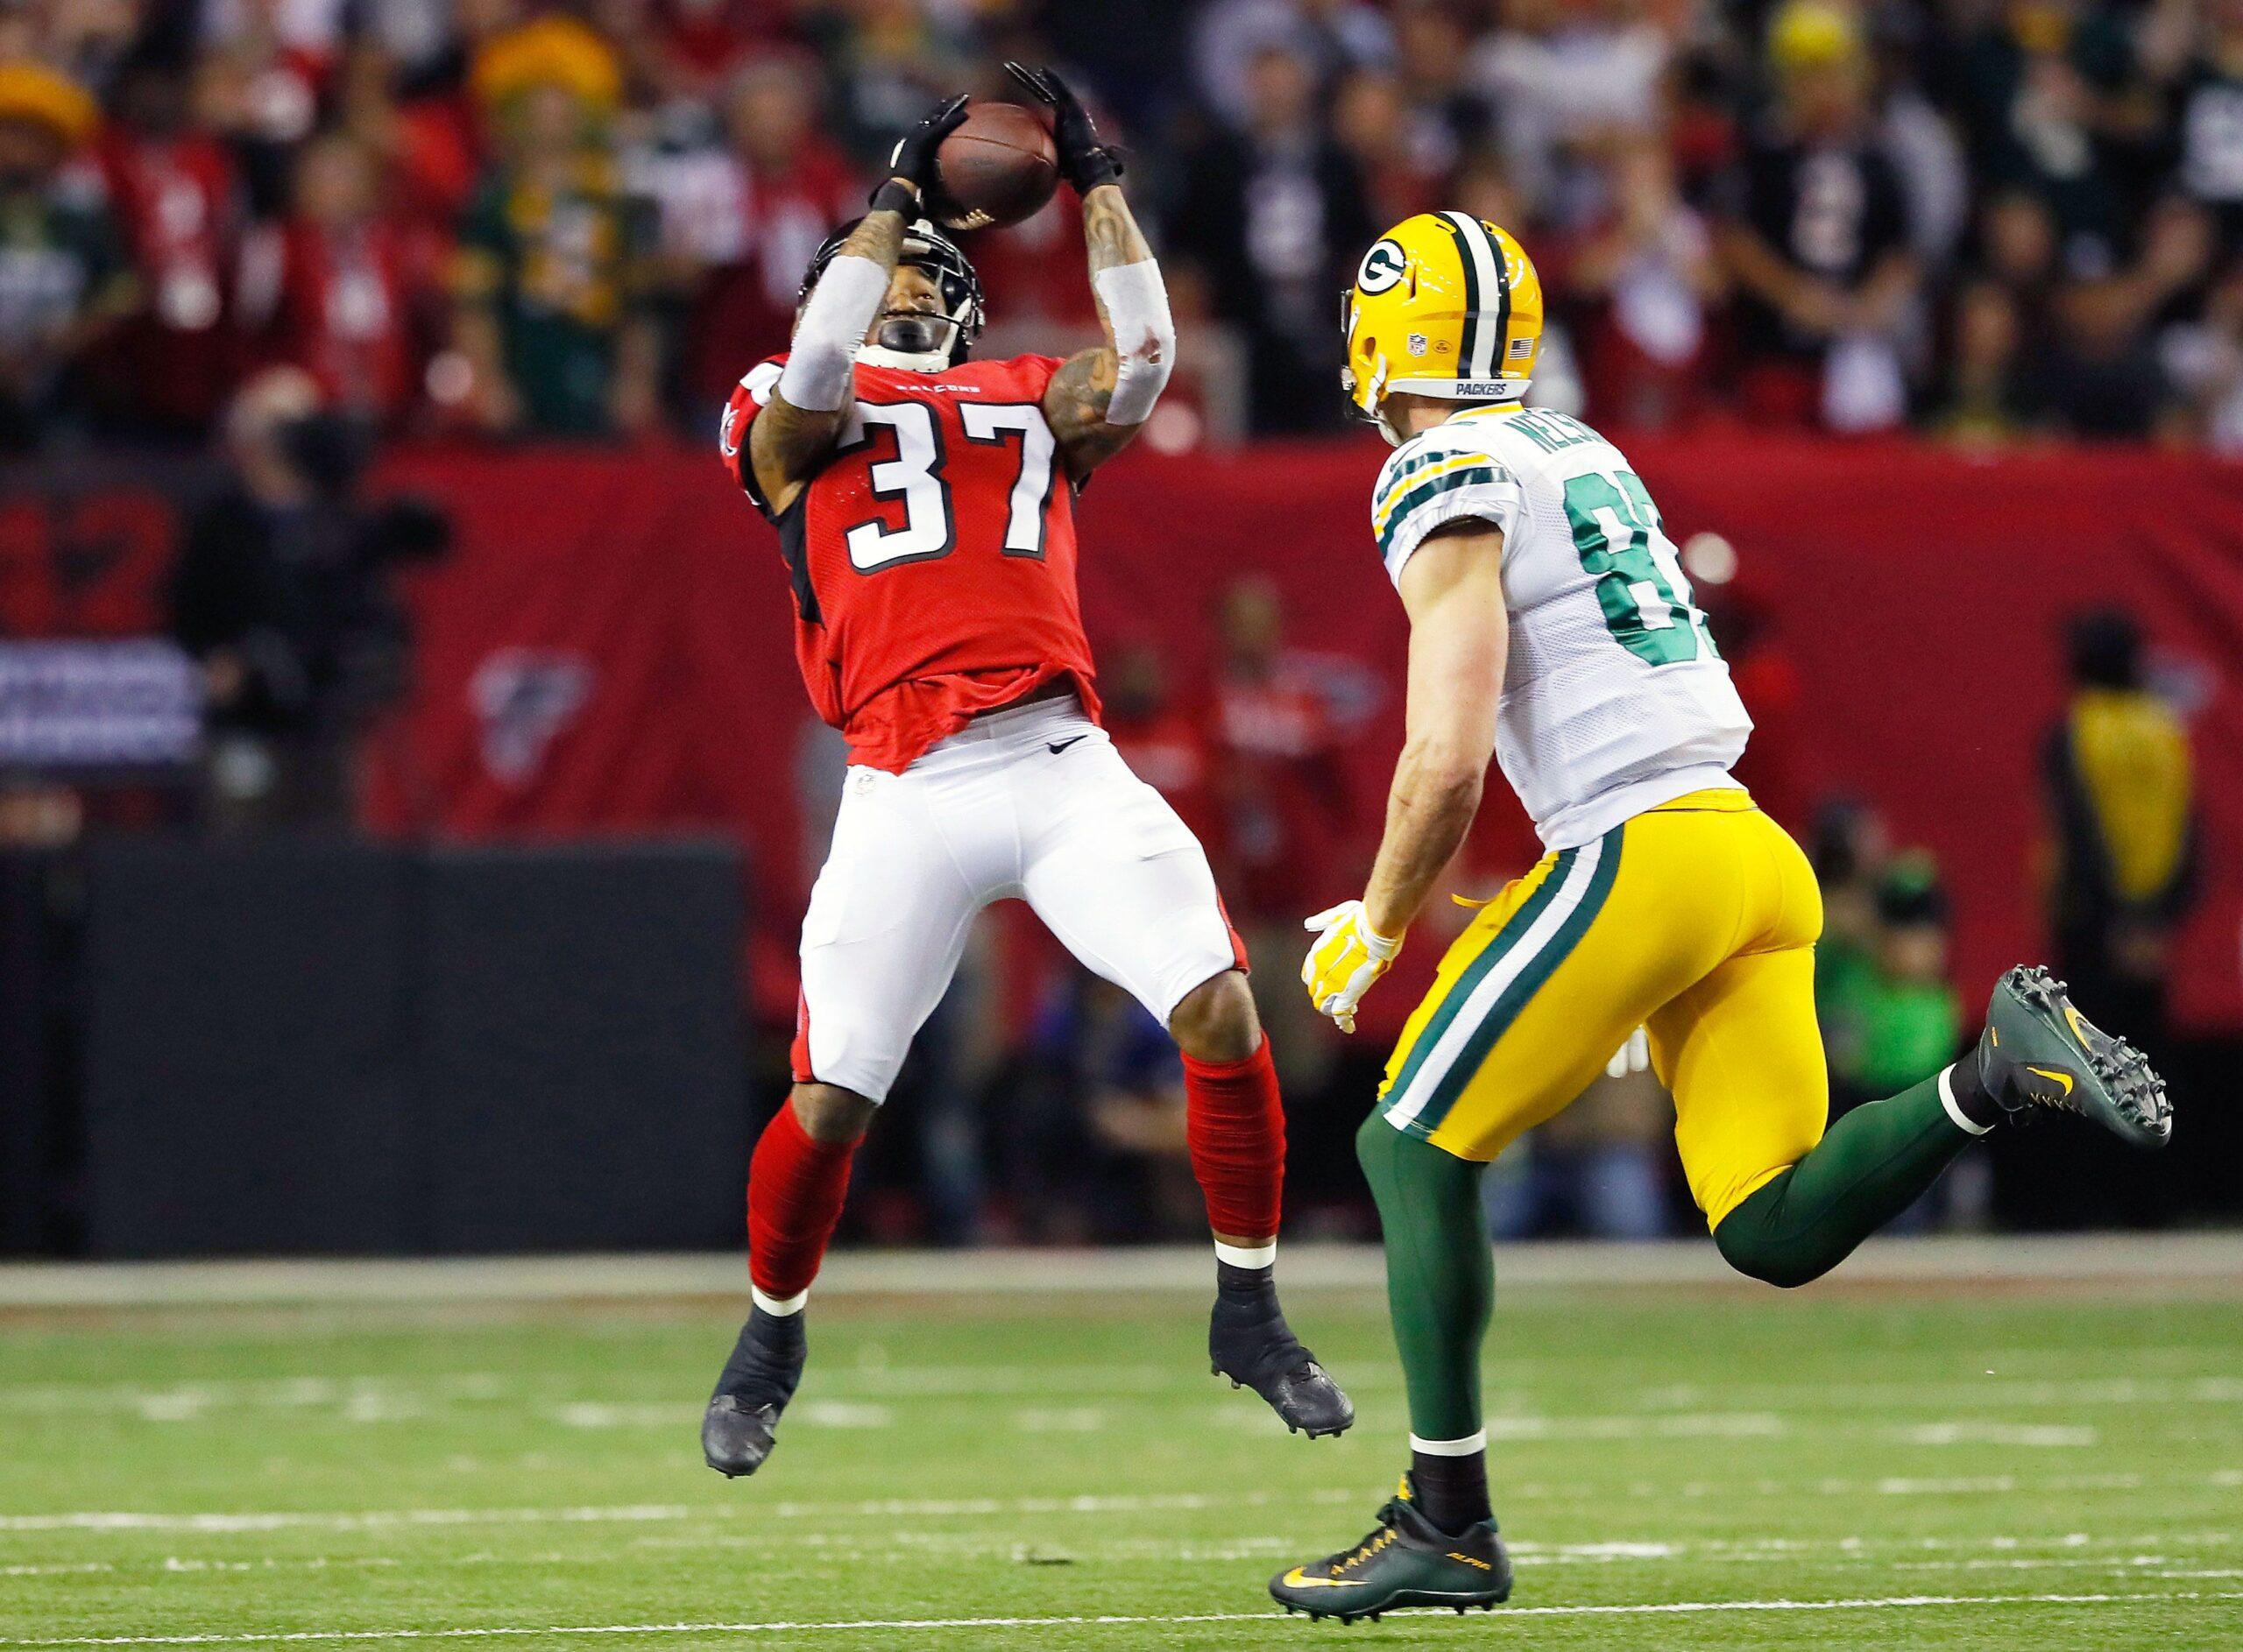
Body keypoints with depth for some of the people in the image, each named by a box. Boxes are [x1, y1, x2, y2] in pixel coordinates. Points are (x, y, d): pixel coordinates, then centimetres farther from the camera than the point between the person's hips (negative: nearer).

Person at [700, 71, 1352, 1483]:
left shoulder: (1033, 405, 22)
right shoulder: (792, 421, 13)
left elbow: (1141, 359, 4)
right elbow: (819, 363, -9)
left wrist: (1094, 177, 7)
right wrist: (900, 192, -3)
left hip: (1066, 767, 2)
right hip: (910, 793, -2)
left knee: (1221, 1010, -14)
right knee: (832, 1100, -3)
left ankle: (1249, 1314, 3)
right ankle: (771, 1339, 25)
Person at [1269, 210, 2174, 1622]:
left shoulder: (1447, 480, -5)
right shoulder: (1580, 453, 22)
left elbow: (1450, 759, -12)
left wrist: (1373, 931, 2)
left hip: (1643, 854, -8)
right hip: (1756, 854, 8)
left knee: (1416, 1149, 3)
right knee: (1775, 1231, 4)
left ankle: (1448, 1526, 2)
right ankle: (2002, 1073, -13)